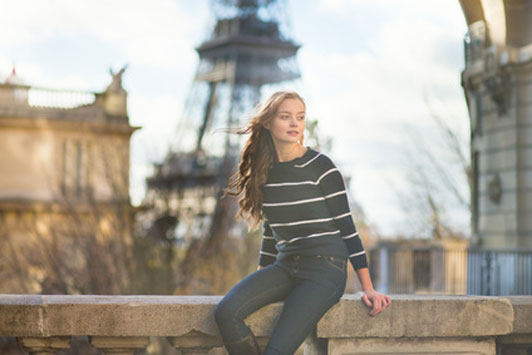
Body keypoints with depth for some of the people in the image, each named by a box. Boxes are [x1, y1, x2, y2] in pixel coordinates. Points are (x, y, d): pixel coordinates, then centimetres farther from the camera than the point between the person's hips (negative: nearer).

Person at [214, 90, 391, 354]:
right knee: (225, 313, -22)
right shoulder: (264, 172, 11)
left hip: (325, 267, -5)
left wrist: (368, 289, -6)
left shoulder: (320, 167, -4)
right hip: (284, 267, 5)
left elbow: (345, 225, -3)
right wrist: (259, 282, 22)